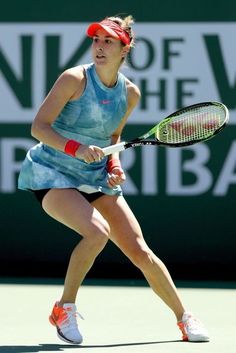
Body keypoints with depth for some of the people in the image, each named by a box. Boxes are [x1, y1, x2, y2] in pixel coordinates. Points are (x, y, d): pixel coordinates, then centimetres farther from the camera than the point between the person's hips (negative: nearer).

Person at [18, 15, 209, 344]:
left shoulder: (130, 93, 0)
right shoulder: (75, 79, -16)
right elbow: (38, 127, -18)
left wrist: (114, 164, -2)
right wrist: (76, 148, -33)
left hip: (96, 179, 5)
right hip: (51, 173, -5)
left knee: (139, 249, -1)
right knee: (97, 232, -30)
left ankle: (184, 318, 15)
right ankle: (64, 309, -11)